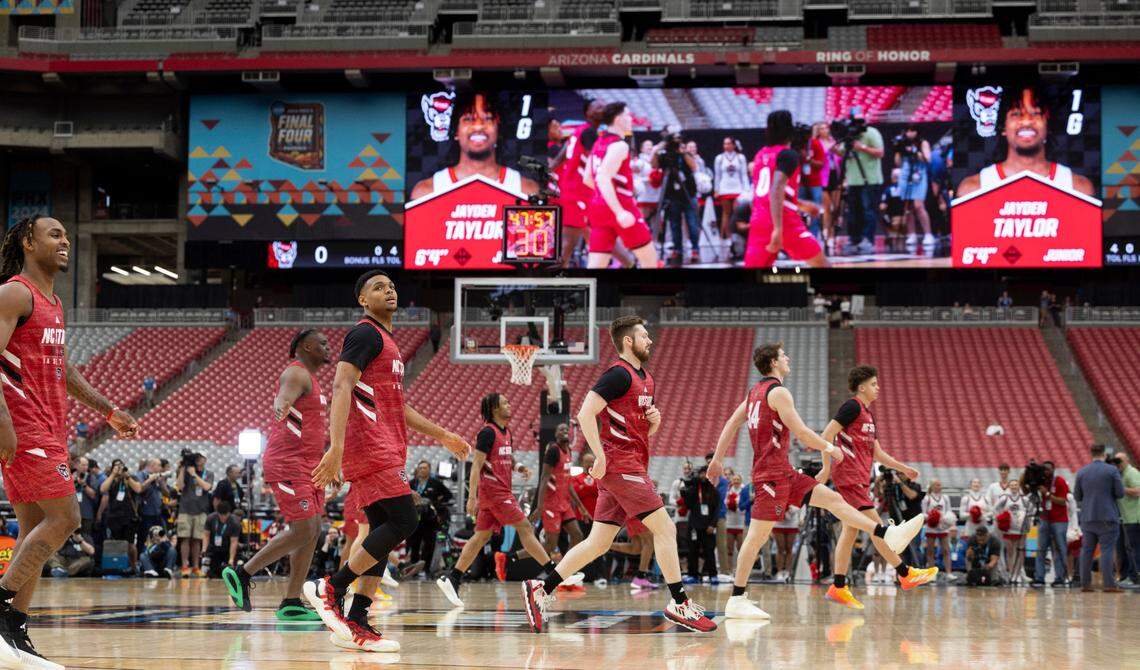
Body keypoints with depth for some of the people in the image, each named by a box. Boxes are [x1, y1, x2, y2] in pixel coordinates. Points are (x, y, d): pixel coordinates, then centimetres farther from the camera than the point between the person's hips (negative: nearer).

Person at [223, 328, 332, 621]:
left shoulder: (311, 379, 21)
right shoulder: (296, 373, -10)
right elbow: (283, 398, -33)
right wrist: (281, 407, -54)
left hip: (307, 467, 10)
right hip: (288, 465, -10)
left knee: (312, 533, 5)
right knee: (302, 531, -14)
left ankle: (291, 604, 5)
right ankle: (240, 574, -5)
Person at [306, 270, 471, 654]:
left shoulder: (387, 342, 23)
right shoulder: (365, 334, -7)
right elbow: (341, 387, -19)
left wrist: (440, 435, 30)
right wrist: (336, 447, -31)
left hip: (385, 448, 10)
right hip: (370, 446, -10)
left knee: (383, 533, 5)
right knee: (404, 522, -16)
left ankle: (355, 625, 3)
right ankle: (330, 589, -12)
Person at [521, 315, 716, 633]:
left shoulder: (645, 379, 20)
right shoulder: (619, 374, -10)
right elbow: (585, 414, -19)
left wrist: (654, 420, 6)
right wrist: (600, 457, -21)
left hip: (632, 466, 10)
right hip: (621, 465, -10)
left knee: (598, 543, 8)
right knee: (665, 528, -9)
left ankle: (540, 589, 9)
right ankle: (679, 604, -6)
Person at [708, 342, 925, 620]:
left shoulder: (756, 391, 16)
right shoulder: (777, 392, -13)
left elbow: (731, 424, 17)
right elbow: (800, 431, -17)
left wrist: (717, 459, 21)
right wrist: (829, 448, -3)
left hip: (784, 472, 10)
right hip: (771, 474, -10)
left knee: (833, 499, 6)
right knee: (758, 535, -9)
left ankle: (889, 534, 3)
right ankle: (737, 601, -7)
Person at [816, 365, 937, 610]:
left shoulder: (868, 414, 21)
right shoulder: (852, 407, -8)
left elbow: (877, 453, 25)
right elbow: (827, 434, -14)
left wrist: (903, 468, 20)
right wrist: (826, 467, -17)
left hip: (859, 478, 10)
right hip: (850, 477, -10)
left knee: (850, 531, 6)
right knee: (874, 525, -8)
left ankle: (838, 588, 5)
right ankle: (905, 574, -8)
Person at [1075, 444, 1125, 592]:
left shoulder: (1081, 472, 4)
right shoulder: (1112, 470, -6)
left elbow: (1077, 496, 8)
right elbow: (1120, 493, -5)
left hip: (1087, 517, 4)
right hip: (1107, 517, -4)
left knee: (1087, 551, 9)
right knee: (1107, 550, -4)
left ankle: (1085, 584, 8)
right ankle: (1109, 584, -9)